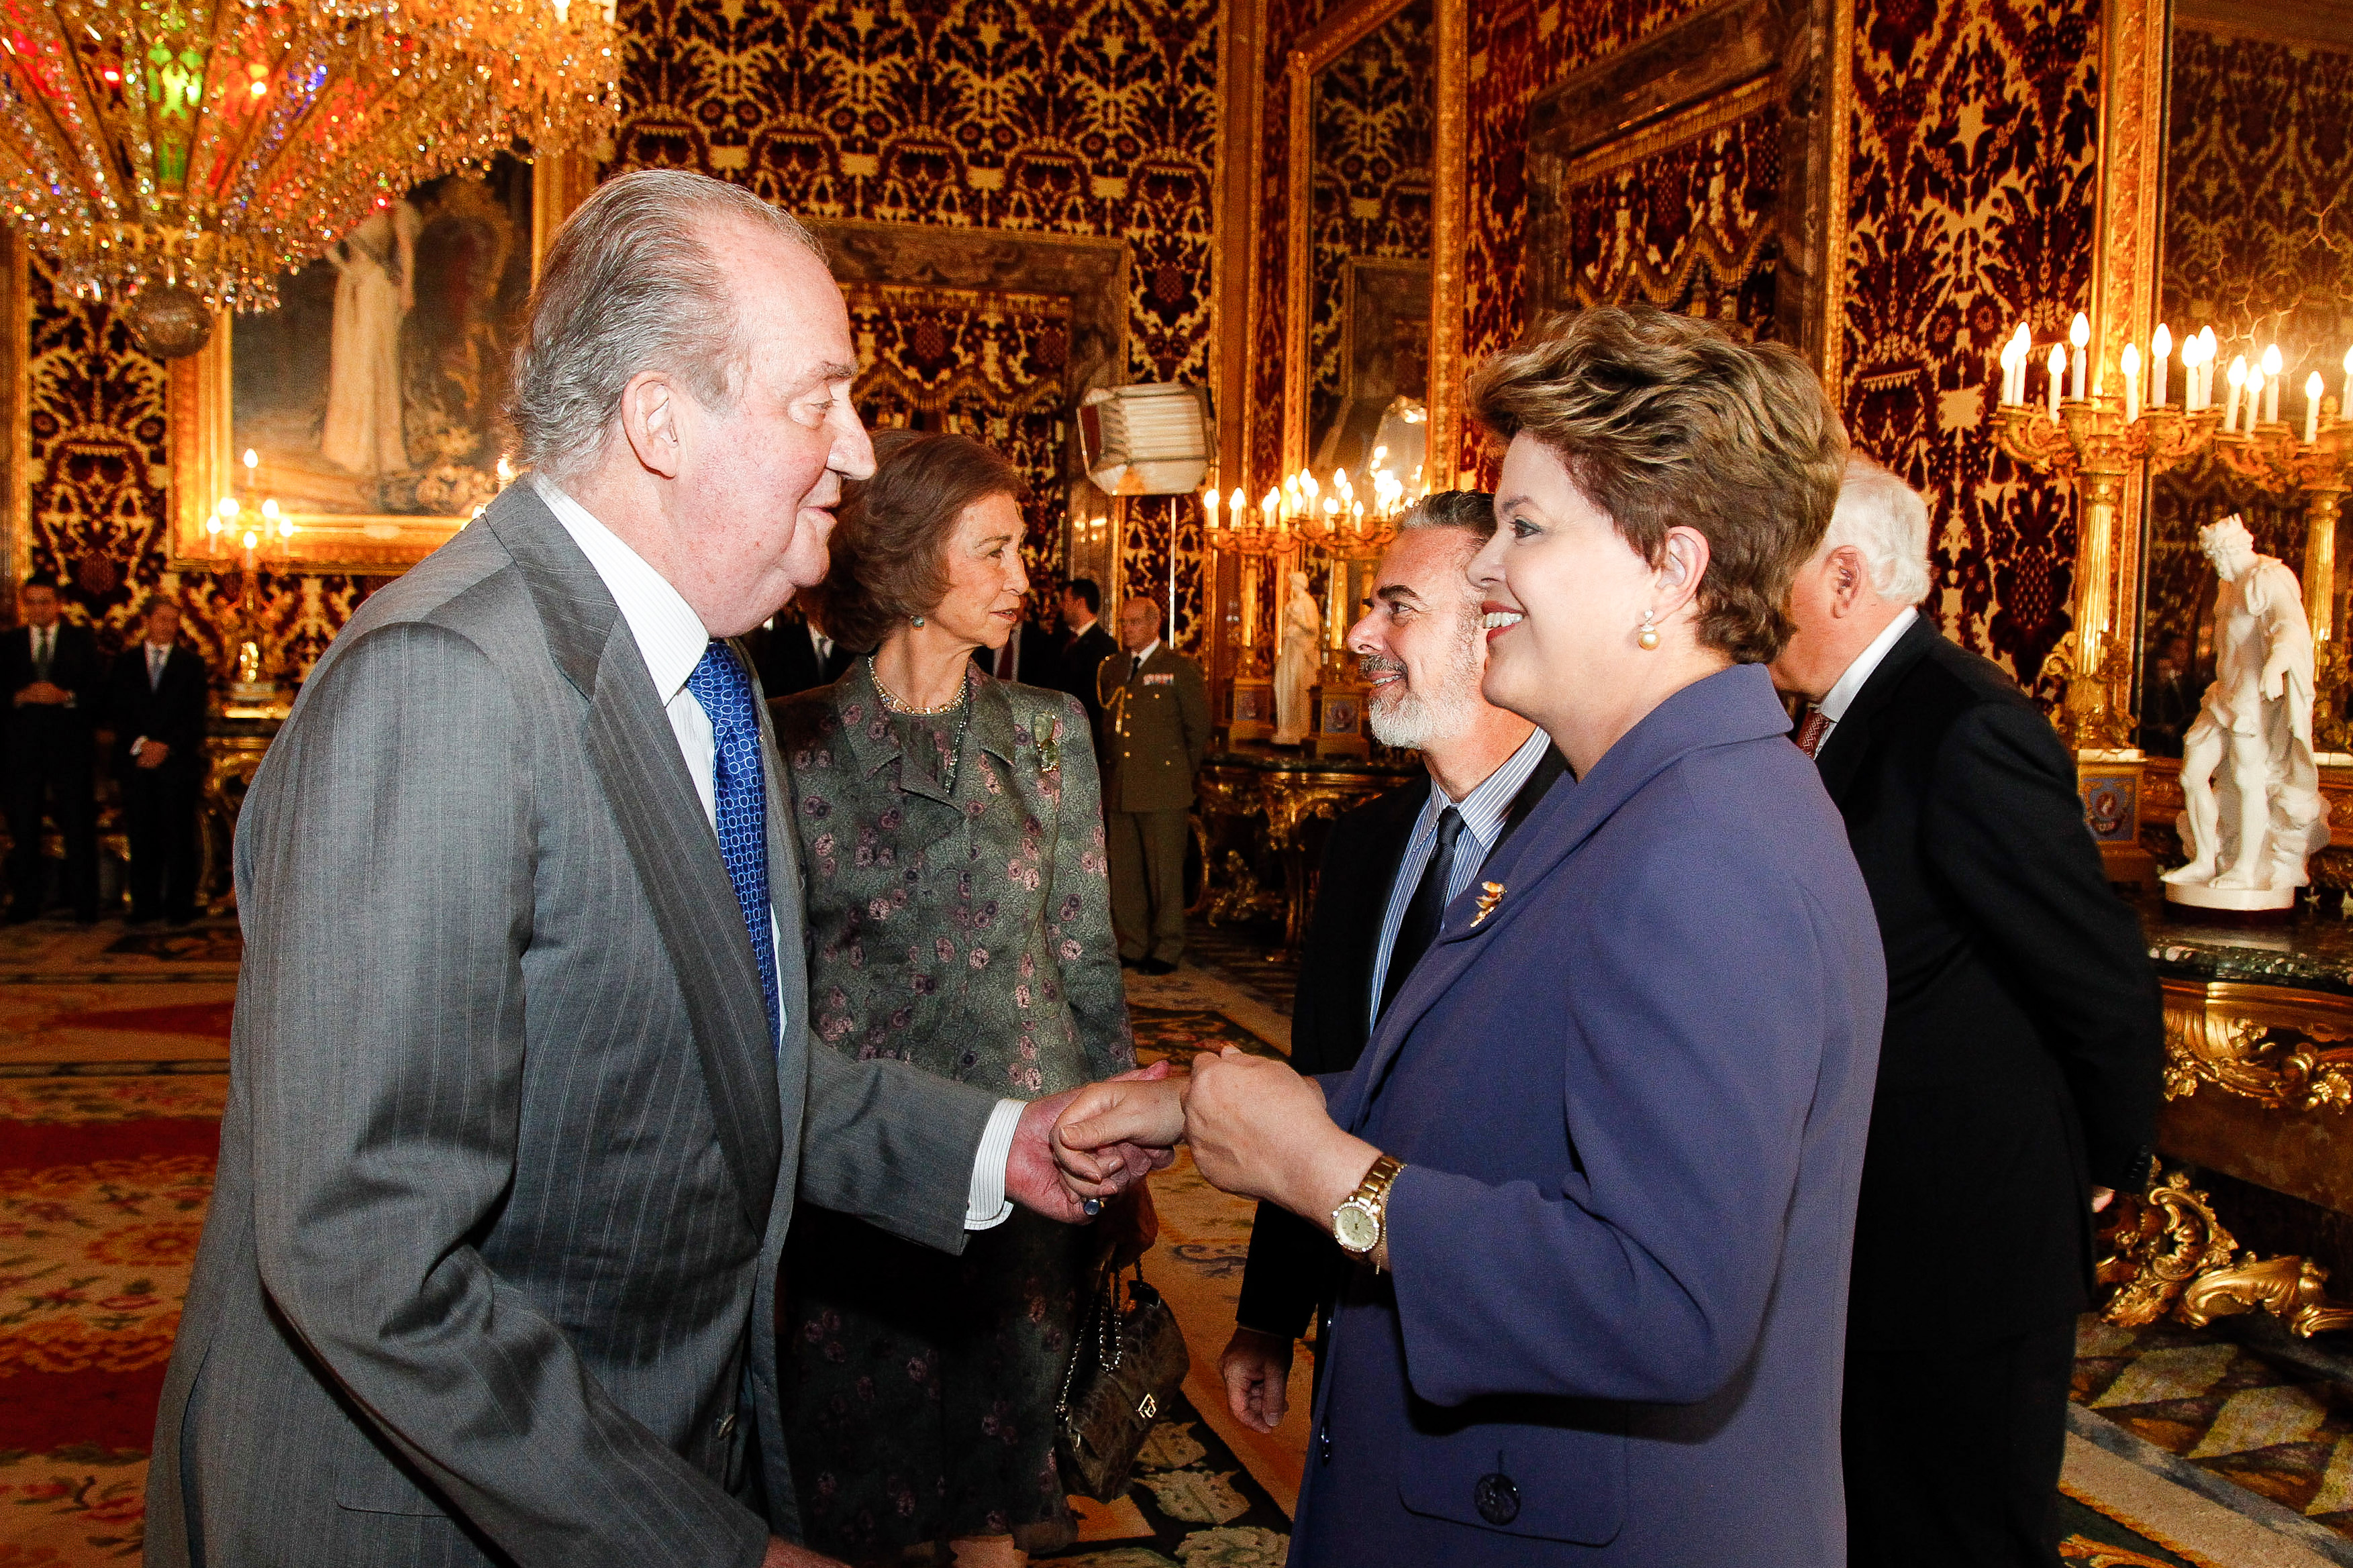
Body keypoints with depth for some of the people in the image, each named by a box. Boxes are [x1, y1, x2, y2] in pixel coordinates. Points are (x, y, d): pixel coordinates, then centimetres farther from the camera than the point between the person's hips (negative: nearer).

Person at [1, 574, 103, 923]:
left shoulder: (82, 640, 7)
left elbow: (100, 691, 1)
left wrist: (66, 696, -15)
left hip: (71, 746, -2)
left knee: (79, 826, -1)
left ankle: (84, 904, 3)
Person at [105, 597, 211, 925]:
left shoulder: (190, 663, 9)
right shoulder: (126, 662, 12)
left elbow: (195, 714, 3)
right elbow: (115, 710, 6)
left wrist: (167, 746, -8)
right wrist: (140, 743, -8)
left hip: (178, 760, -1)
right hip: (136, 760, 1)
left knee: (178, 834, -3)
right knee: (141, 834, 0)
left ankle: (179, 905, 2)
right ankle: (144, 904, 6)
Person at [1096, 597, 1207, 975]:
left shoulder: (1181, 669, -2)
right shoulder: (1110, 669, 13)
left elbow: (1199, 727, 2)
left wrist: (1182, 773, 7)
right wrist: (1111, 771, 13)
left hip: (1162, 790, -5)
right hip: (1119, 788, 5)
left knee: (1165, 871, -1)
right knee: (1123, 872, 7)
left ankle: (1167, 951, 7)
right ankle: (1131, 946, 17)